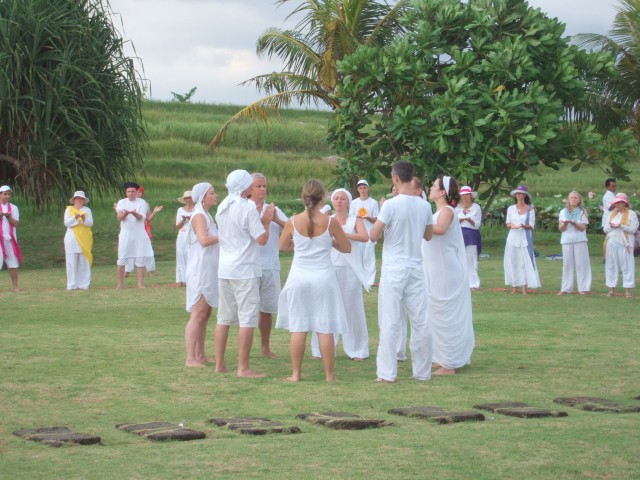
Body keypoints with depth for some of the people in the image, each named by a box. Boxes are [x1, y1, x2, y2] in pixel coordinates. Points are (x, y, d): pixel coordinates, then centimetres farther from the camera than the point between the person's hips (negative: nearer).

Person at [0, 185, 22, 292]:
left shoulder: (13, 208, 9)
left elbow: (16, 223, 2)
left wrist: (9, 217, -14)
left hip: (10, 238, 3)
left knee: (13, 262, 3)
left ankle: (15, 286, 7)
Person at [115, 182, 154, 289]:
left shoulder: (142, 203, 1)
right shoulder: (122, 202, 4)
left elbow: (141, 217, -12)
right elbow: (119, 217, -10)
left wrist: (134, 213, -34)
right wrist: (125, 213, -33)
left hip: (139, 234, 0)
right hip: (126, 234, 0)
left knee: (140, 259, 0)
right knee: (122, 260, 1)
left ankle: (140, 283, 5)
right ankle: (120, 284, 8)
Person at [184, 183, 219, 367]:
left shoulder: (205, 215, 18)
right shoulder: (199, 216, -13)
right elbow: (204, 240, -26)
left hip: (208, 271, 10)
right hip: (200, 270, -10)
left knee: (206, 314, 12)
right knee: (198, 314, -12)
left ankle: (200, 355, 16)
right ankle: (190, 358, -13)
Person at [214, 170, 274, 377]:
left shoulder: (222, 207, 11)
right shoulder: (248, 208, -13)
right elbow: (262, 239, -13)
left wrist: (261, 219, 20)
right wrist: (267, 220, 2)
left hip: (224, 269, 8)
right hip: (245, 270, -8)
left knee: (224, 317, 13)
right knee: (247, 319, -4)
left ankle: (220, 364, 16)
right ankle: (243, 368, -5)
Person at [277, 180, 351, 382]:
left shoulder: (293, 222, -6)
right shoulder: (330, 222, -9)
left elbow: (283, 246, 10)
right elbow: (346, 248, 2)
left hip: (299, 277, 1)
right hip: (323, 278, -1)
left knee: (297, 327, 7)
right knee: (325, 329, 3)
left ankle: (296, 373, 10)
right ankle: (329, 374, 7)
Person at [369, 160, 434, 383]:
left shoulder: (392, 205, -13)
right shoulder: (424, 206, 3)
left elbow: (373, 236, -8)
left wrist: (380, 213, 6)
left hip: (394, 269, -4)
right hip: (416, 268, 5)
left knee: (390, 323, -1)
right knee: (420, 322, 8)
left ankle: (387, 373, 0)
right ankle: (423, 372, 14)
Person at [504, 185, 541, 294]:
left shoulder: (530, 209, 3)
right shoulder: (511, 209, 11)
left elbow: (532, 225, -1)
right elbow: (508, 223, 13)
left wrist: (524, 226, -21)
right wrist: (511, 225, -9)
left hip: (525, 238, -3)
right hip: (513, 237, 3)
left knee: (525, 262, -7)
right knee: (513, 262, 1)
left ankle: (524, 288, -10)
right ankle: (514, 287, 5)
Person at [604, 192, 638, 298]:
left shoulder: (631, 214, 0)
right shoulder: (613, 214, 16)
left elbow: (633, 229, -10)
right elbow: (605, 229, 11)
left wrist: (620, 226, -17)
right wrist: (612, 226, -9)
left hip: (624, 244, -5)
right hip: (612, 244, 5)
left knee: (627, 266, -3)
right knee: (611, 266, 5)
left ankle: (627, 290, -2)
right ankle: (612, 289, 9)